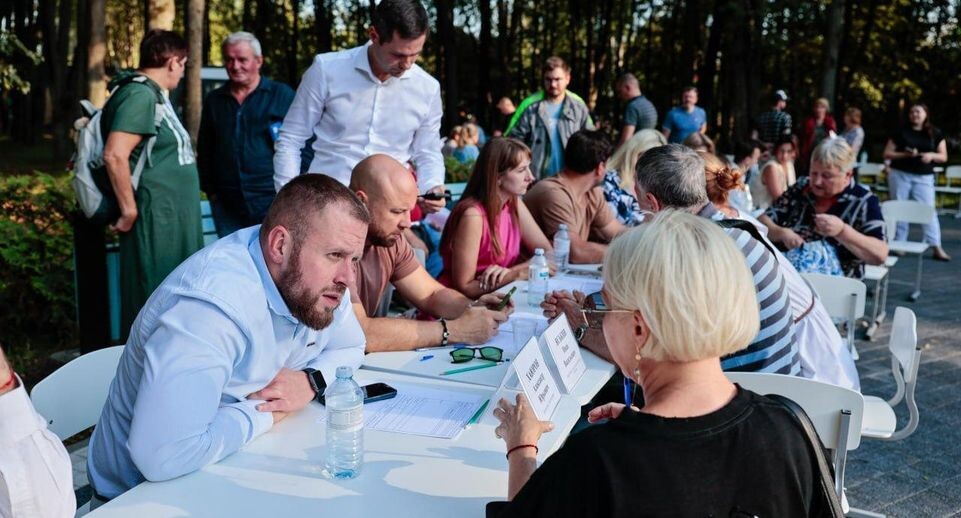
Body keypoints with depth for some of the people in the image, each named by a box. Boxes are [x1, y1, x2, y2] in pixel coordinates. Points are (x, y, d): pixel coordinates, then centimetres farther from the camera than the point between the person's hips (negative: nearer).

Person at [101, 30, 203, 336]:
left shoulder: (153, 95, 16)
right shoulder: (141, 95, -15)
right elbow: (115, 155, -24)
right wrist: (129, 210, -19)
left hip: (172, 218, 10)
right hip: (155, 219, -10)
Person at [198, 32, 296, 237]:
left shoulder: (282, 95, 2)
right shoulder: (214, 101, 14)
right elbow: (204, 151, 21)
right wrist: (210, 189, 14)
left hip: (274, 202, -4)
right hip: (227, 205, 4)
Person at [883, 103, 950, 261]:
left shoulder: (935, 133, 5)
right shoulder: (900, 131, 1)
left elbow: (943, 157, 7)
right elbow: (887, 153, 1)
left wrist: (932, 155, -15)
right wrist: (905, 154, -14)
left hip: (924, 177, 0)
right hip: (900, 175, 0)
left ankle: (936, 248, -5)